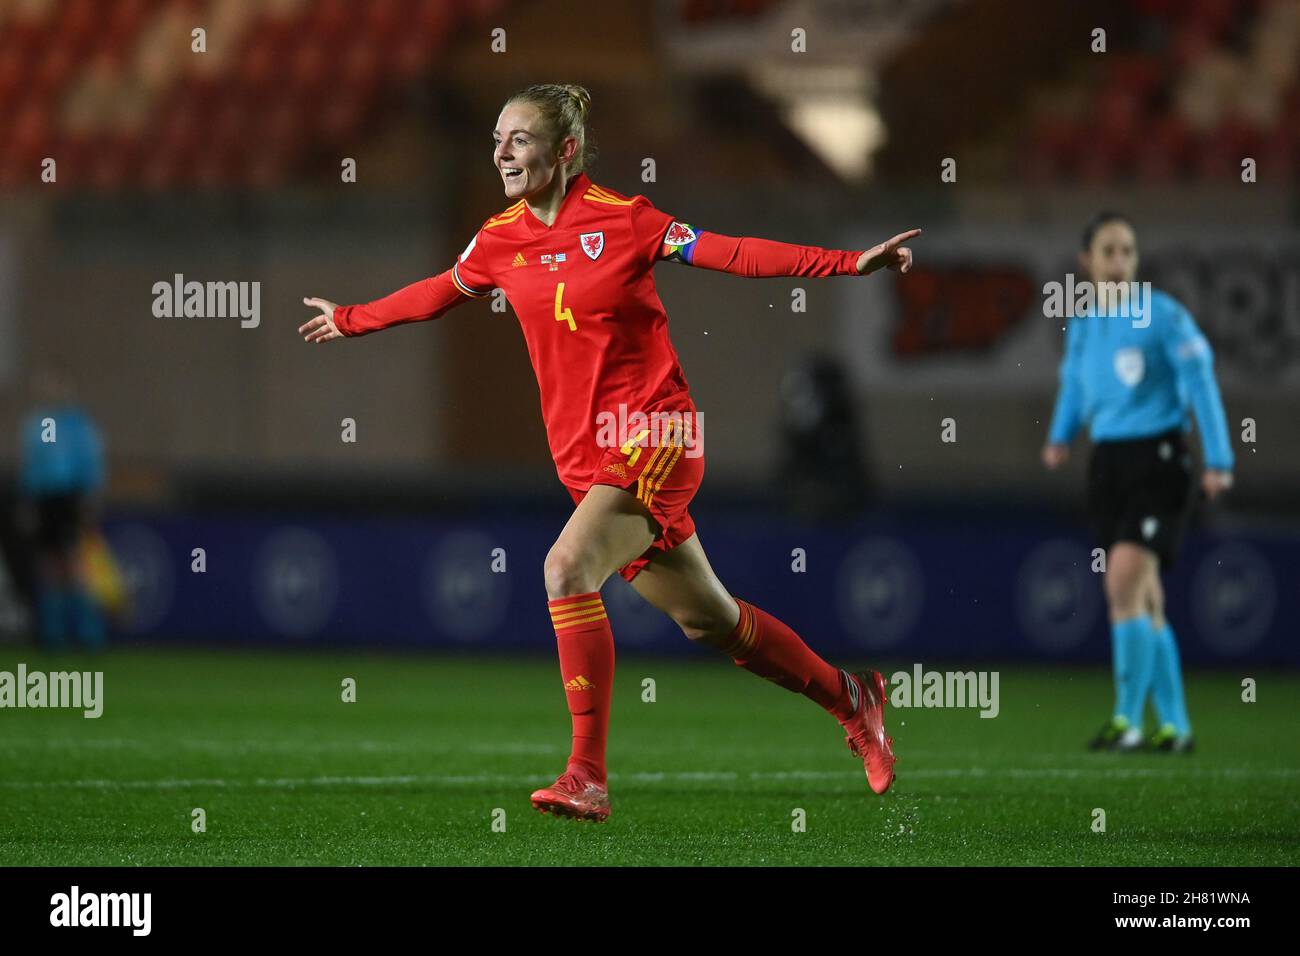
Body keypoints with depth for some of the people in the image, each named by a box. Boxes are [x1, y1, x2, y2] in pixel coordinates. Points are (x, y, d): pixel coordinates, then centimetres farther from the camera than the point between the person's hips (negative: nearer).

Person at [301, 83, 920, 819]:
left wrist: (852, 263, -18)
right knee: (701, 616, 13)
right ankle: (849, 696, 34)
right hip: (585, 454, 6)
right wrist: (350, 320, 33)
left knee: (568, 570, -26)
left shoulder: (621, 219, -11)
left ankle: (588, 777, -23)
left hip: (654, 437, -6)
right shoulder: (501, 240, 5)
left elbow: (733, 254, -11)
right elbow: (439, 293, 24)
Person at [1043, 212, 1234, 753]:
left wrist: (1218, 461, -12)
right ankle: (1174, 725, 13)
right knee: (1144, 601, 7)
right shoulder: (1082, 327, 11)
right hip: (1107, 461, 6)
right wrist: (1061, 437, 10)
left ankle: (1127, 718, -17)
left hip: (1157, 459, -6)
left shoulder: (1164, 317, -7)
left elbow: (1200, 384, -8)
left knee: (1125, 583, -19)